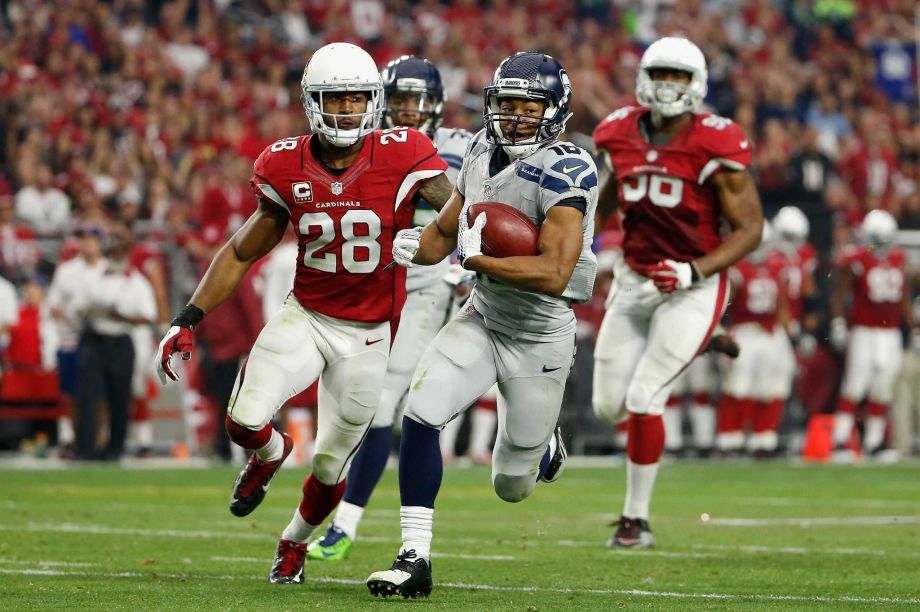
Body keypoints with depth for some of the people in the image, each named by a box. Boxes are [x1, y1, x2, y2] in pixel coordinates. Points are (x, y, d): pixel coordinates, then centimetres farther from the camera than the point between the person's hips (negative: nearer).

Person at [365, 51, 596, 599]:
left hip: (539, 341, -5)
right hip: (482, 320, 5)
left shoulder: (565, 172, -24)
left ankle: (545, 448, 47)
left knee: (512, 486, 8)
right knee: (421, 414, -18)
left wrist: (477, 259, -30)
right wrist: (411, 246, -10)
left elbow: (554, 275, -33)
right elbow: (445, 233, 12)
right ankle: (416, 558, -10)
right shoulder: (484, 154, 0)